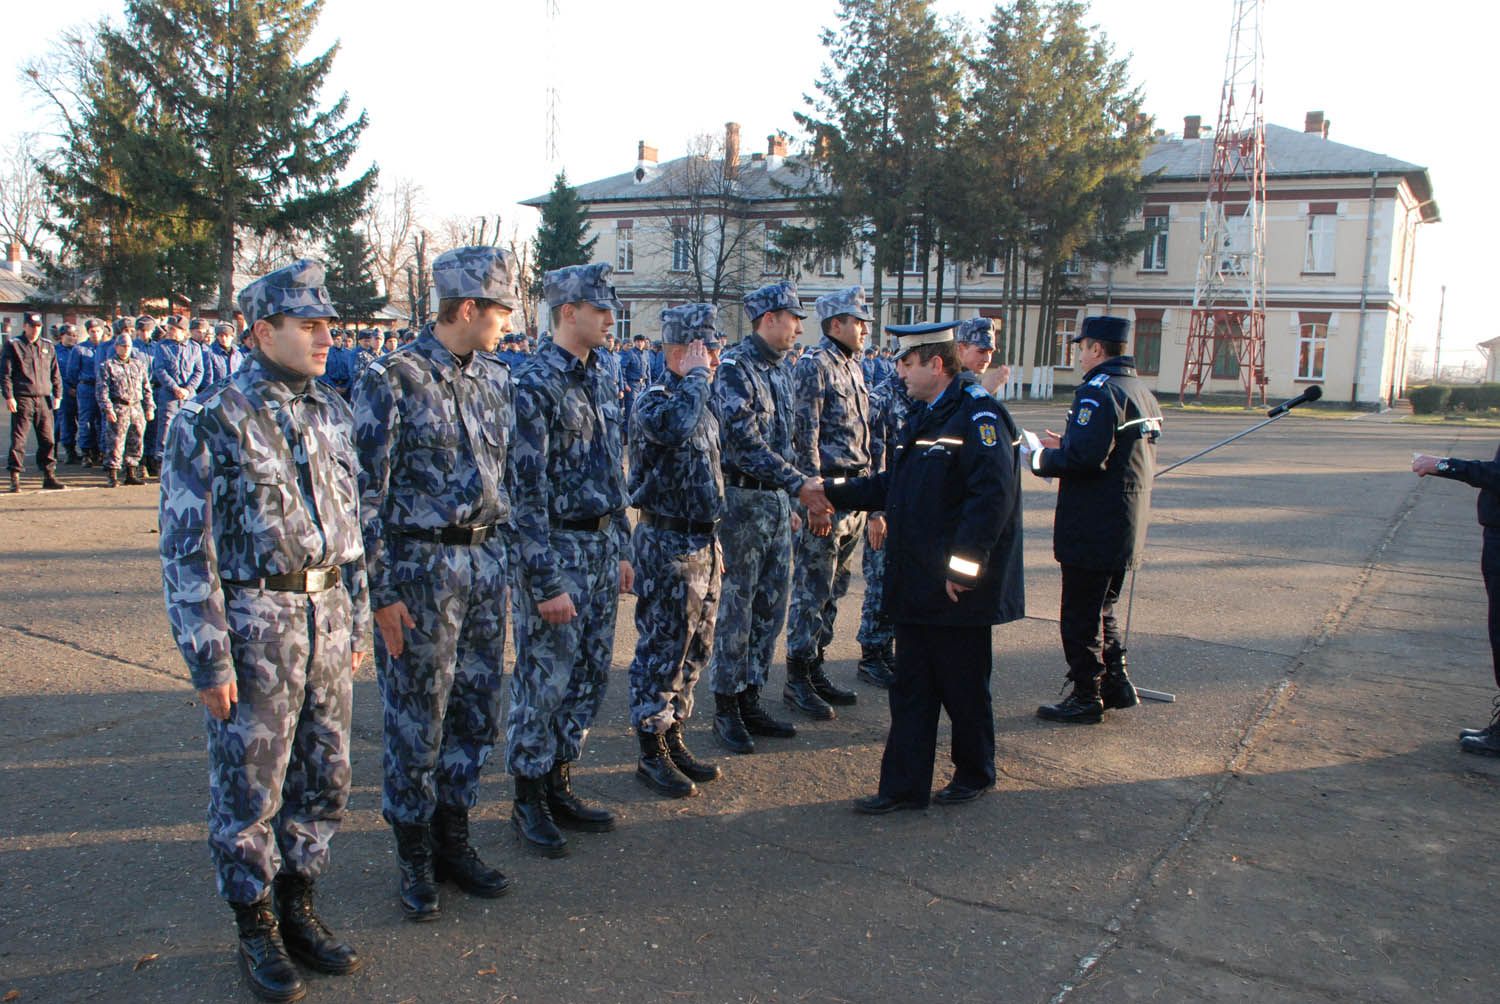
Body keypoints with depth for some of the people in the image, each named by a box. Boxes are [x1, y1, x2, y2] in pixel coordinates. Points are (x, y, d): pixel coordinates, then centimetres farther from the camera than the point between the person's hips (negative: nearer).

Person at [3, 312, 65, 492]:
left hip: (44, 399, 4)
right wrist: (9, 396, -9)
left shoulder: (48, 346, 14)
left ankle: (49, 475, 13)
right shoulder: (13, 346, 3)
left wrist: (57, 395, 9)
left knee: (48, 439, 5)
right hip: (22, 399, -4)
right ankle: (15, 478, 0)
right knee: (18, 439, -4)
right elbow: (5, 374, -1)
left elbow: (55, 373, 17)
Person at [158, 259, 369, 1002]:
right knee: (249, 787, 6)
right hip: (252, 620, -6)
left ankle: (297, 909, 31)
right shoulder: (208, 423, -10)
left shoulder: (331, 415, 9)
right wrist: (210, 659, -13)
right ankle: (256, 932, 24)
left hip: (326, 617, 6)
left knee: (323, 779, 13)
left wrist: (355, 621, 14)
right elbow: (185, 551, -11)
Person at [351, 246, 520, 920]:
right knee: (416, 718, 5)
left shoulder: (494, 379, 9)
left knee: (476, 712, 13)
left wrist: (505, 559, 15)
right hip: (421, 566, -6)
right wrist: (382, 592, -13)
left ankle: (453, 839, 30)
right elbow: (366, 494, -11)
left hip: (486, 563, 6)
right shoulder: (392, 380, -10)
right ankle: (415, 859, 21)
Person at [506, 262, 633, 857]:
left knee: (589, 676, 14)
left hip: (601, 546, 8)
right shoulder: (535, 383, -15)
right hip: (556, 549, -8)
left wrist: (621, 549, 16)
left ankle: (558, 786, 28)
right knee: (544, 680, 2)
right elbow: (526, 490, -18)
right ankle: (529, 802, 18)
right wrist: (545, 583, -19)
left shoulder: (603, 377, 11)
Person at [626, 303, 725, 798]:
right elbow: (673, 428, -40)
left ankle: (674, 739, 28)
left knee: (693, 650, 15)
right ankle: (652, 753, 12)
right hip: (667, 544, -9)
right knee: (661, 651, 0)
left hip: (702, 542, 9)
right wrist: (696, 375, -24)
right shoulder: (653, 400, -14)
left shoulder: (702, 402, 14)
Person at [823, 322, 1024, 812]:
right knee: (911, 688, 12)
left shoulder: (976, 414, -14)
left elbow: (993, 494, -23)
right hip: (916, 585, 9)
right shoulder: (925, 418, 15)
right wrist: (830, 492, 11)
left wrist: (962, 565, -23)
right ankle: (904, 786, 21)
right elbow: (890, 486, 19)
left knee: (963, 686, 9)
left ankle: (976, 773, 29)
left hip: (958, 588, -8)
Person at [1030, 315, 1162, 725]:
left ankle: (1086, 698, 10)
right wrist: (1066, 444, 17)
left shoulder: (1098, 391, -17)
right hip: (1127, 530, 10)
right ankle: (1117, 684, 27)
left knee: (1079, 617, 2)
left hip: (1092, 529, -10)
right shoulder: (1143, 393, 14)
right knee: (1103, 609, 22)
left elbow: (1083, 457, -27)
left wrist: (1042, 458, -9)